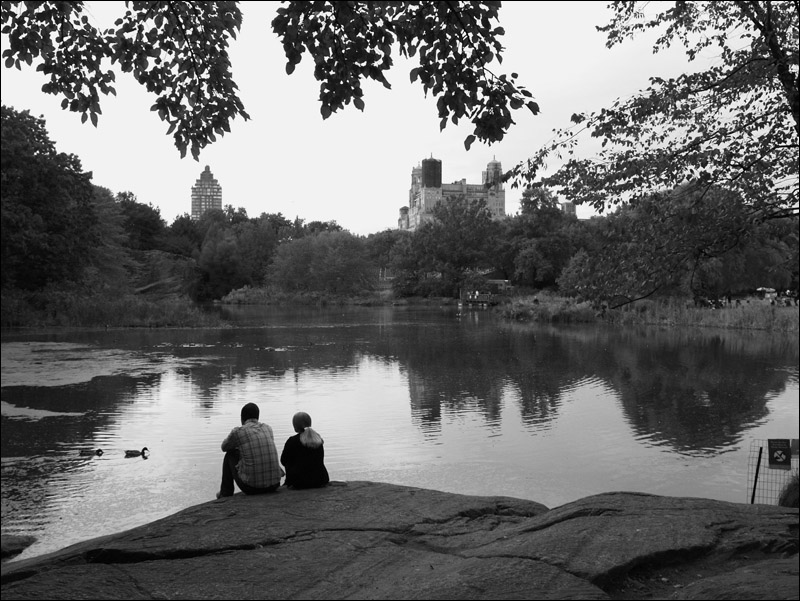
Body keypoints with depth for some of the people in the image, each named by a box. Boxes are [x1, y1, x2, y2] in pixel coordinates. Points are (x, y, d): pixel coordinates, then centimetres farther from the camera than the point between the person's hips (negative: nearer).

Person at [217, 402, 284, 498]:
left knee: (230, 454, 19)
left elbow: (224, 448, 18)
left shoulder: (238, 432, -4)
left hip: (252, 487, -4)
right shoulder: (268, 428, 10)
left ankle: (226, 493, 29)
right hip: (274, 485, 4)